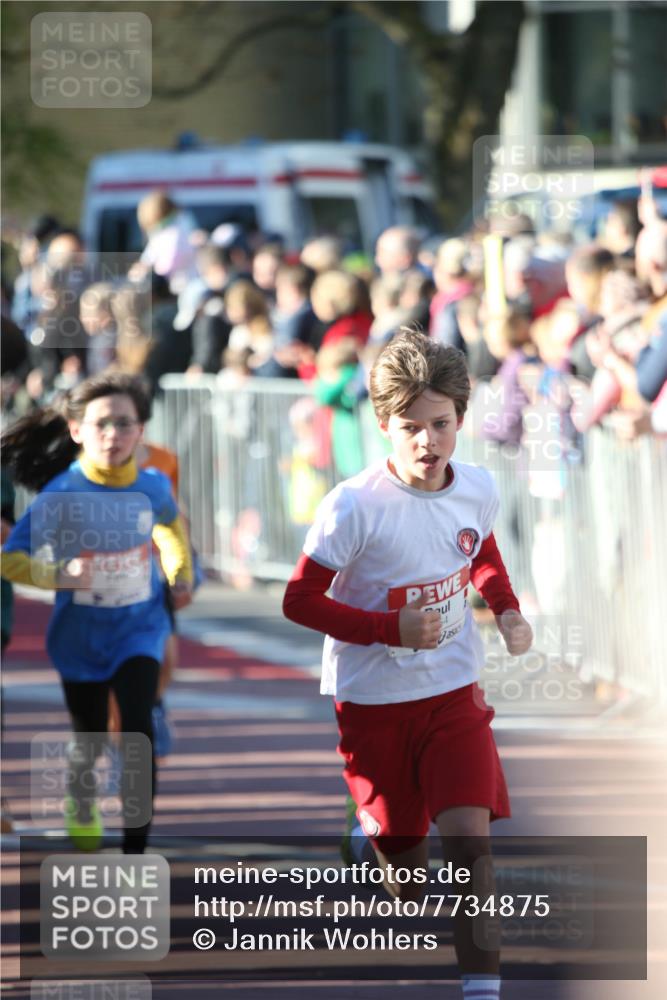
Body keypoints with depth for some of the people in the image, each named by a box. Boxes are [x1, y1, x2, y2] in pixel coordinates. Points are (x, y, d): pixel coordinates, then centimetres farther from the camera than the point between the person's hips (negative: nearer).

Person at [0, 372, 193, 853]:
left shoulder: (153, 485, -8)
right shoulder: (63, 494, -19)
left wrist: (181, 574, 5)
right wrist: (59, 574, -35)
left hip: (138, 628, 1)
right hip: (81, 632, -1)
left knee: (137, 732, -17)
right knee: (90, 741, 14)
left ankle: (136, 853, -12)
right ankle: (81, 803, 51)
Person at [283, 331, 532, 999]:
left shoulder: (477, 489, -6)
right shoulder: (354, 507, -20)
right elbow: (299, 600, -15)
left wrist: (506, 611, 0)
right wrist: (391, 630, -23)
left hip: (453, 693, 2)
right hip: (372, 699, -2)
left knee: (469, 841, -14)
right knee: (402, 856, 8)